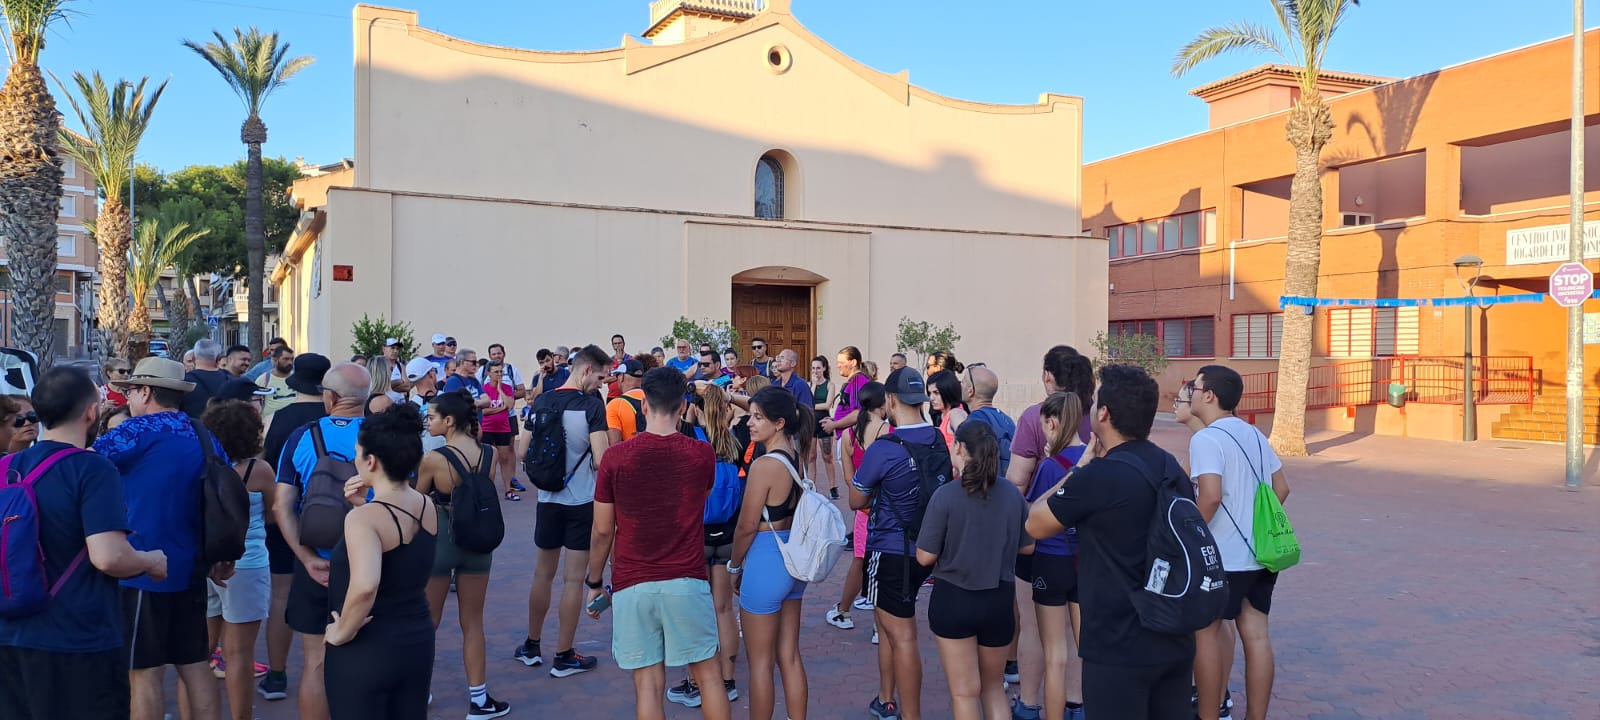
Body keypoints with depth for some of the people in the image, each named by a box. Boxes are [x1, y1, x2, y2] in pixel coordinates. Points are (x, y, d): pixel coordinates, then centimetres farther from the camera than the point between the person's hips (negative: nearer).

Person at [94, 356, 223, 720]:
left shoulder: (143, 429, -11)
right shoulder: (206, 438, 9)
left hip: (142, 570, -7)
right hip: (190, 569, 7)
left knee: (144, 671, 1)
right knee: (195, 665, 13)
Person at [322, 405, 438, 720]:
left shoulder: (363, 518, -23)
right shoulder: (427, 506, -2)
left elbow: (364, 586, -39)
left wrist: (343, 632, -23)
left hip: (365, 650, -6)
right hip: (418, 640, 7)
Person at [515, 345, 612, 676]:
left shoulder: (541, 402, 2)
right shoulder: (592, 404, -14)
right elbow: (600, 460, -20)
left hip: (548, 499, 5)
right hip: (583, 501, -5)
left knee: (543, 573, 17)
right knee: (573, 579, 3)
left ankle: (531, 647, 29)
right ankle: (564, 656, 11)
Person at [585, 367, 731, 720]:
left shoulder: (615, 458, -6)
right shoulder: (702, 454, -3)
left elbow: (602, 531, -1)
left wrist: (594, 583, 13)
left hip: (632, 585, 0)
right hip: (686, 581, 1)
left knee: (649, 685, 6)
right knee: (708, 675, 13)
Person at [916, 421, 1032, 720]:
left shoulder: (946, 495, -17)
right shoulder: (1012, 494, -6)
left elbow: (925, 557, -15)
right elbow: (1027, 547, 6)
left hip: (953, 600, -3)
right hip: (999, 600, 4)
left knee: (965, 692, 11)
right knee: (993, 686, 23)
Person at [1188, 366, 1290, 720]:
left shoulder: (1206, 439, -16)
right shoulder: (1254, 434, 9)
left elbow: (1211, 496, -26)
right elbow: (1281, 489, 14)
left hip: (1221, 557, -7)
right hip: (1261, 553, 7)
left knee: (1205, 633, 6)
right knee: (1256, 634, 11)